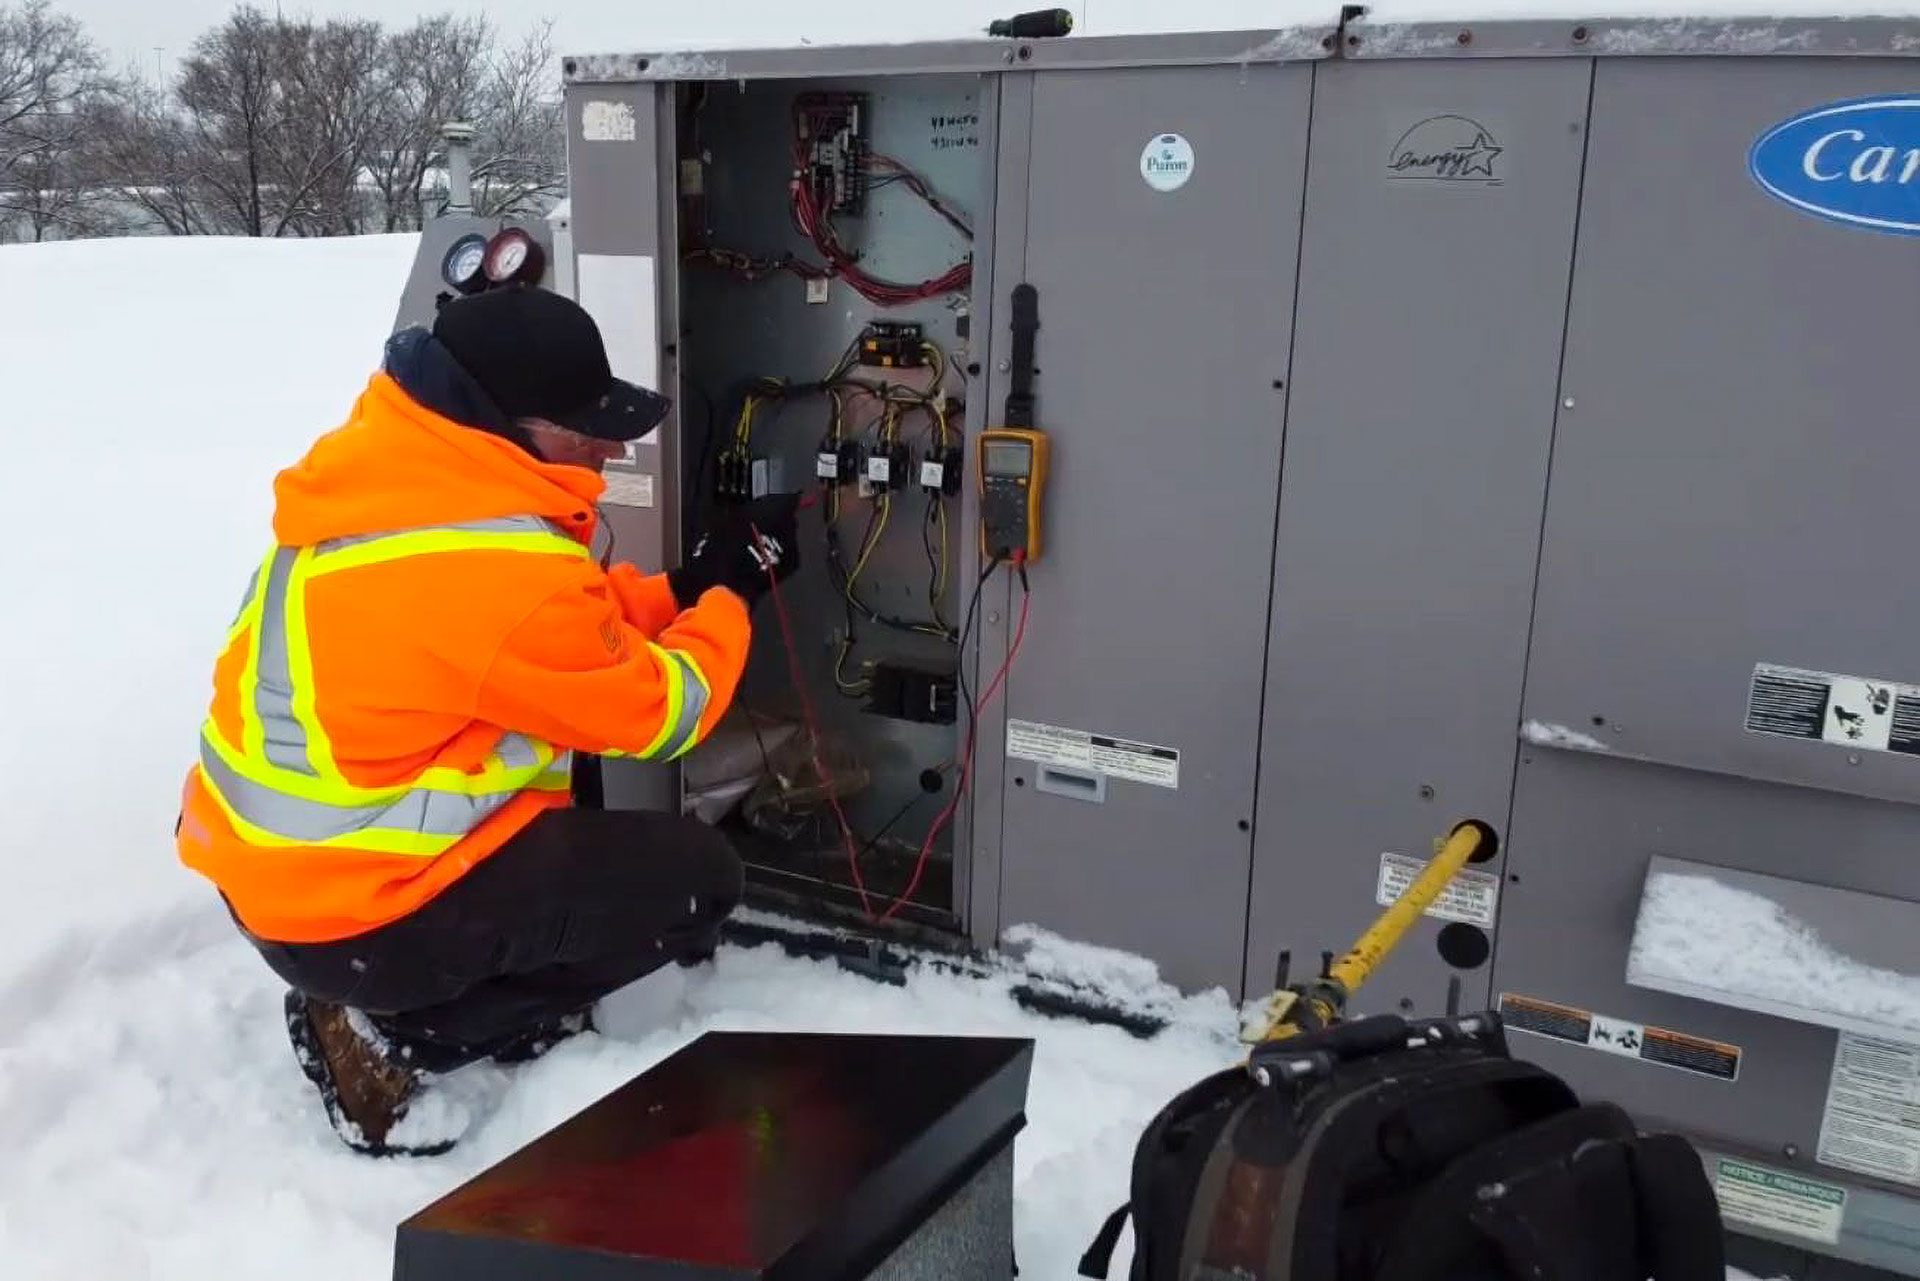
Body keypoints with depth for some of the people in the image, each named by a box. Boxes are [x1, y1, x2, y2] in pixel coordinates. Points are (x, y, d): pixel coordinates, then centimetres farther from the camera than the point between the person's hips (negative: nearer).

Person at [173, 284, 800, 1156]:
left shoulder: (384, 471, -1)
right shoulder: (506, 569, -28)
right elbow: (662, 715, -12)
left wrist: (691, 582, 5)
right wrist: (733, 592, 3)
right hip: (349, 914, -9)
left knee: (582, 809, 23)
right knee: (696, 878, -4)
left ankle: (387, 1004, 13)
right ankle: (398, 1037, -1)